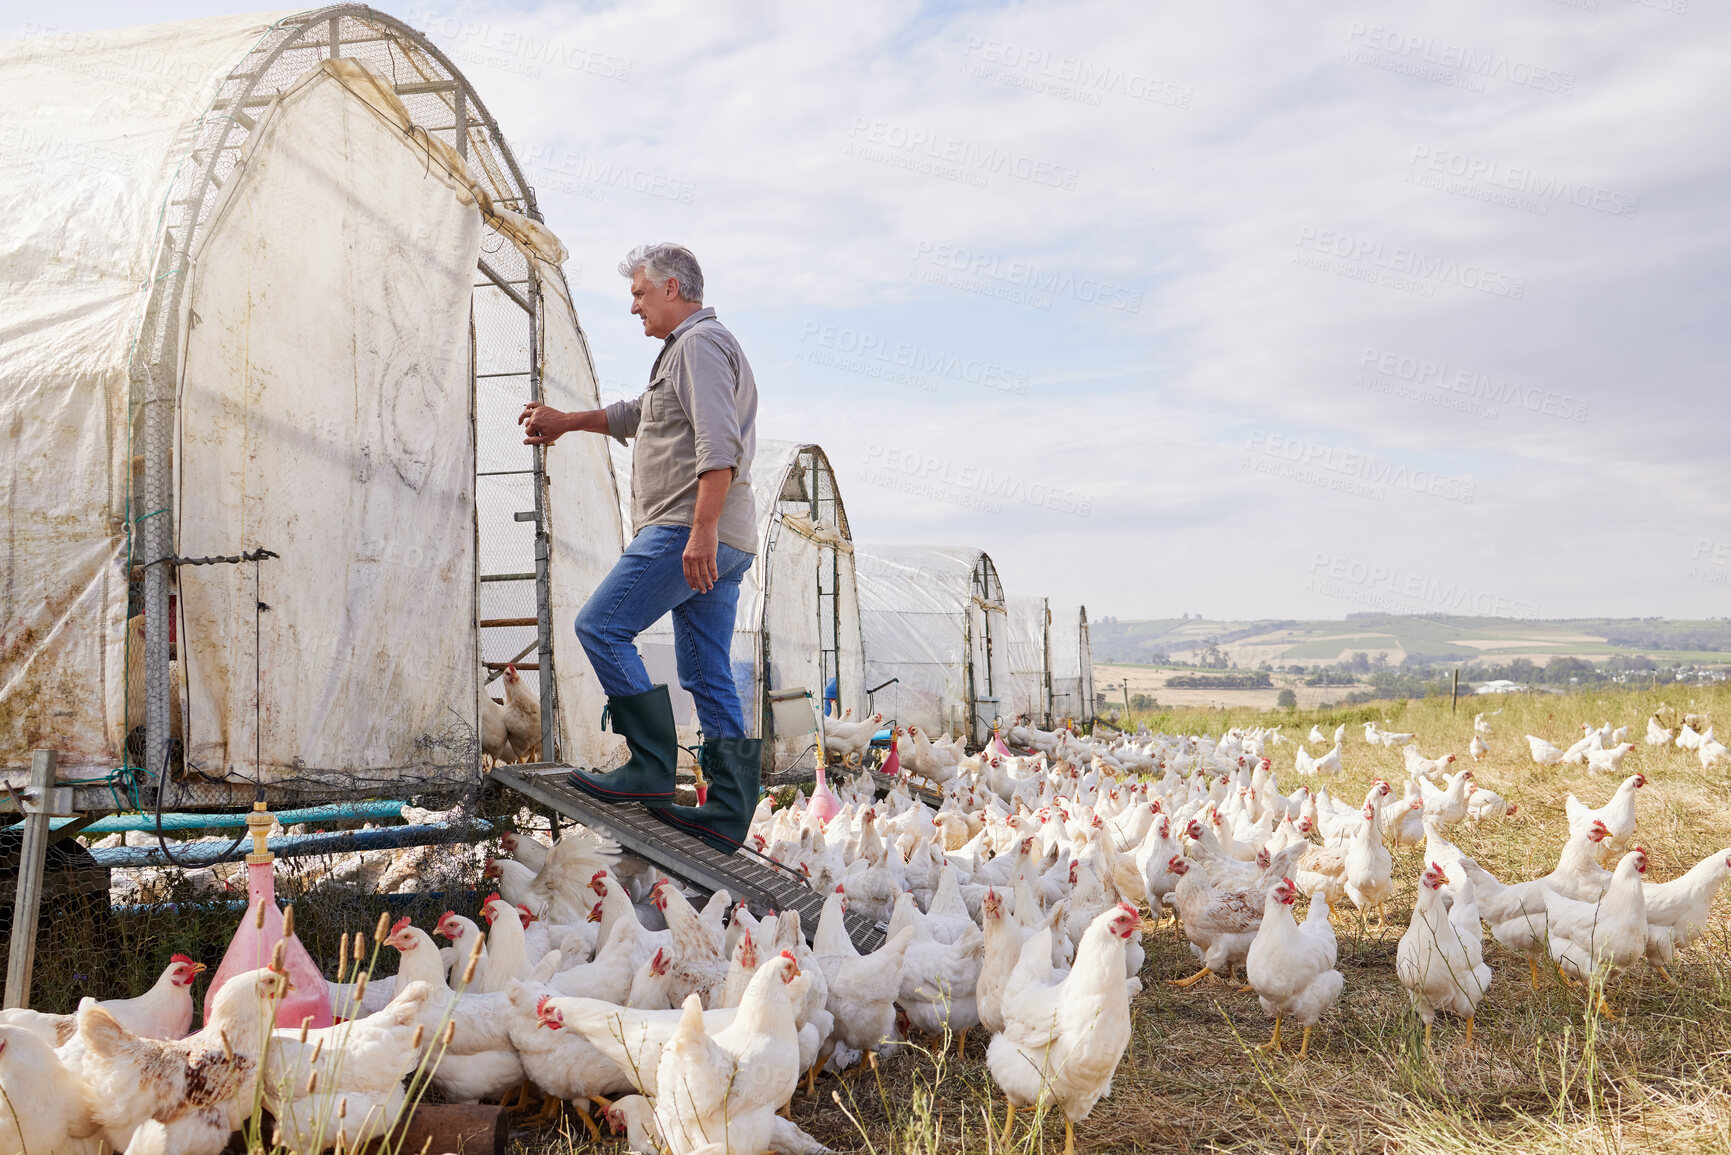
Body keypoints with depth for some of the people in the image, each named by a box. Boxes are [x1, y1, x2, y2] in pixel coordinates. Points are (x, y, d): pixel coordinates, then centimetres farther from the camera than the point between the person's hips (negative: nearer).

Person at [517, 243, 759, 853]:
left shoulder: (698, 343, -6)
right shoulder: (704, 346, 28)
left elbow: (719, 443, -20)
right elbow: (637, 415, 41)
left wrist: (701, 529, -27)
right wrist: (567, 422, 44)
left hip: (686, 530, -10)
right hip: (721, 545, 10)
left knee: (601, 625, -6)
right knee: (709, 676, 6)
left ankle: (651, 767, -7)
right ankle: (729, 814, 5)